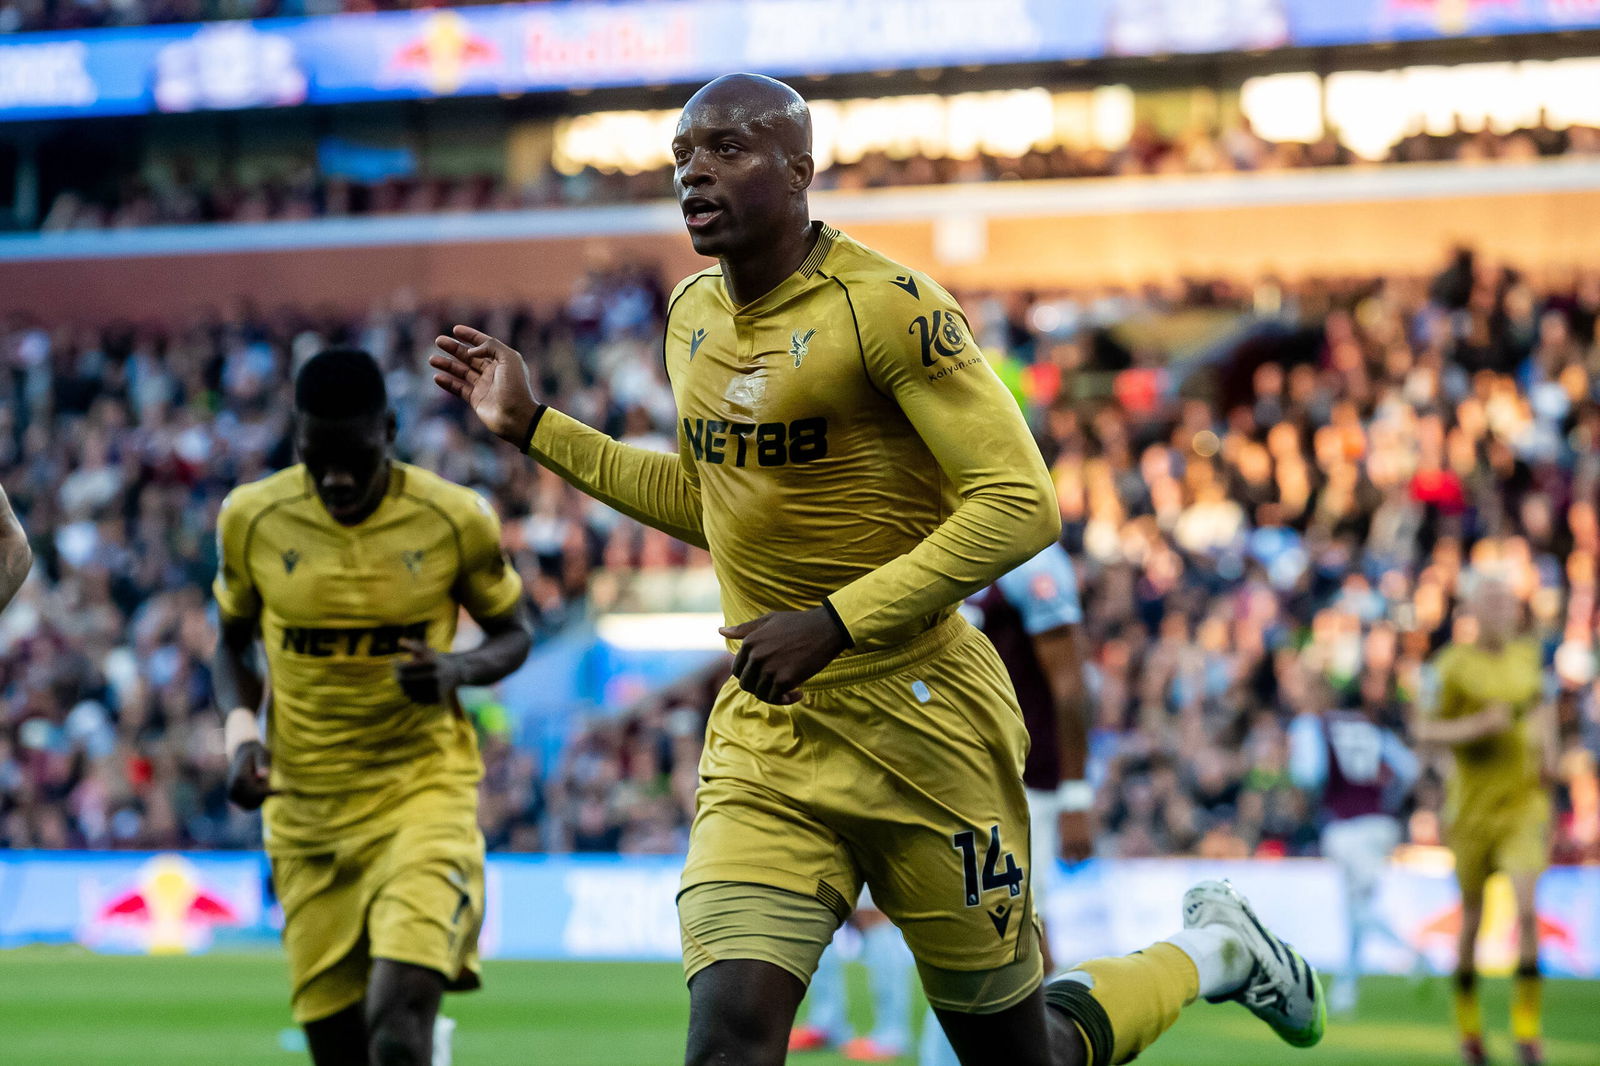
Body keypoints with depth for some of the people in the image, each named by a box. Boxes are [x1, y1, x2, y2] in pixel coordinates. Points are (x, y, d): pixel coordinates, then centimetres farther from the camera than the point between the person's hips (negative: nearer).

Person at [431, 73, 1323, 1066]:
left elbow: (1020, 505, -20)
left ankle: (1212, 952, 37)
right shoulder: (693, 315, 8)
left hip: (916, 719, -6)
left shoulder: (886, 307, -16)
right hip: (764, 732, 6)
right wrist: (534, 425, 17)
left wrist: (833, 623, -24)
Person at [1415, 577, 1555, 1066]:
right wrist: (1476, 726, -22)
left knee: (1527, 910, -14)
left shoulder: (1527, 654, 7)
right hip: (1473, 806, -2)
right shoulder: (1454, 665, -8)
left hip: (1524, 802, 2)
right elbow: (1424, 731, -8)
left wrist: (1546, 743, 8)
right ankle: (1468, 1024, 29)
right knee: (1472, 920, 8)